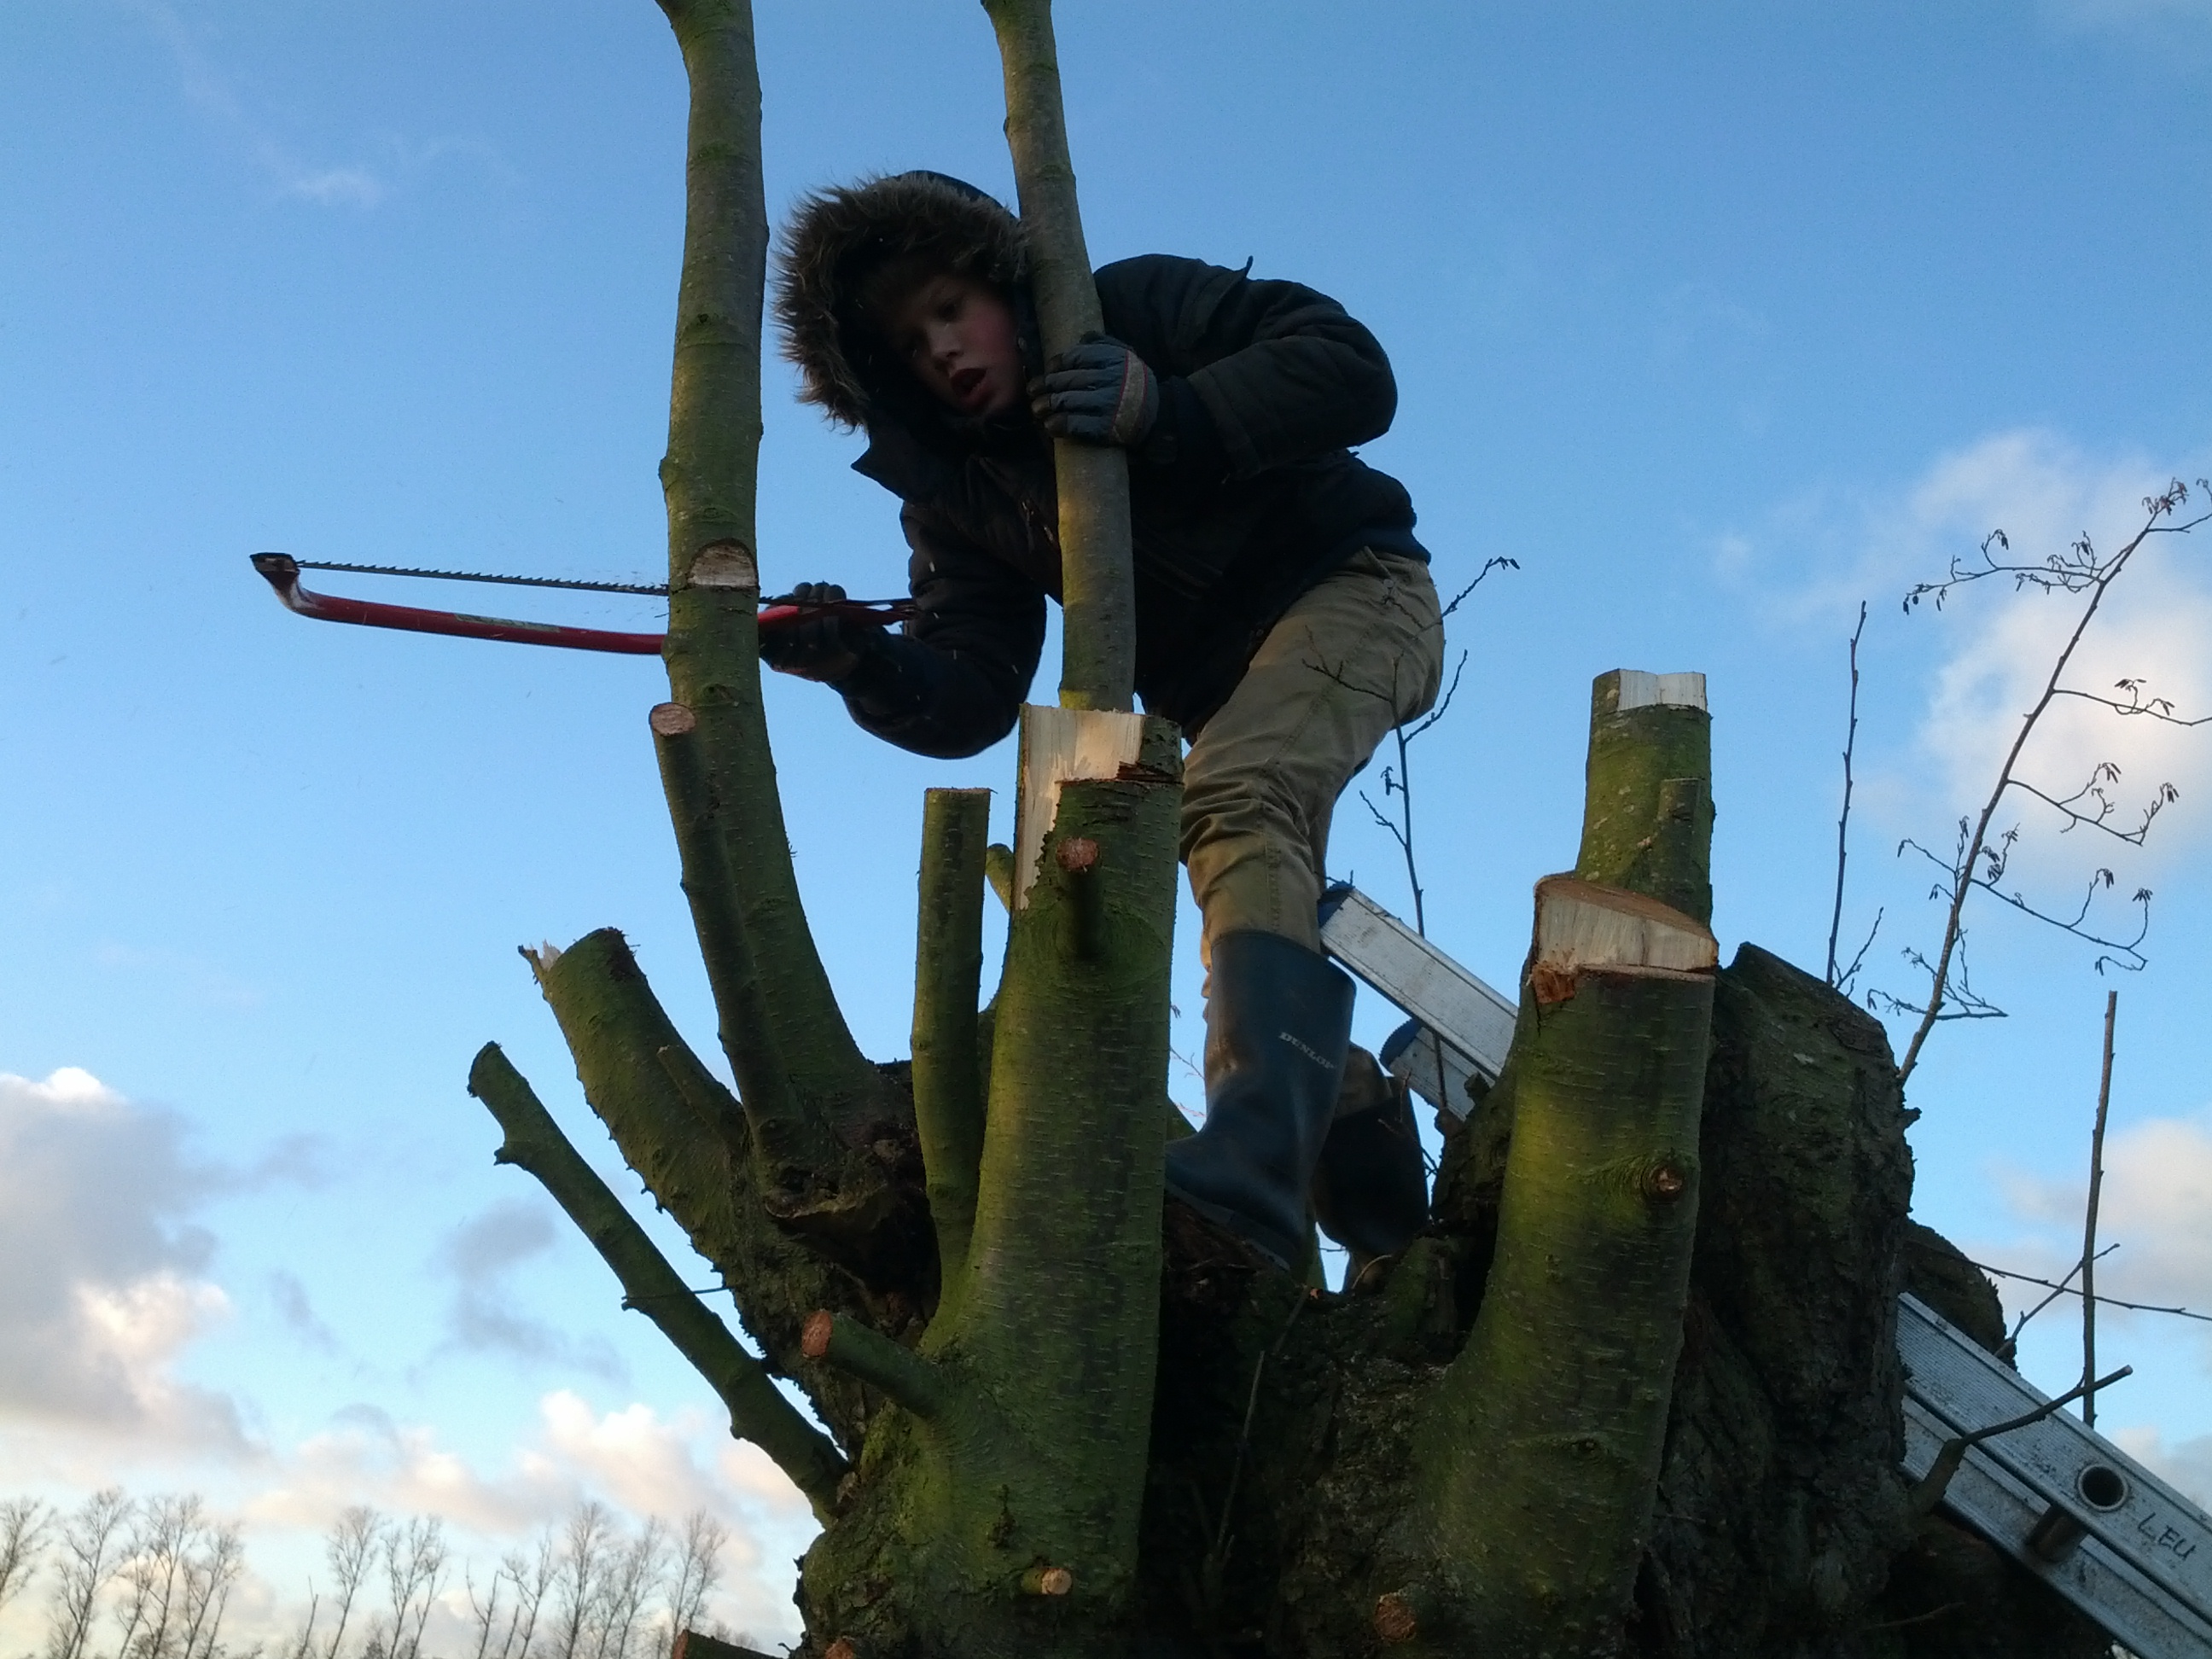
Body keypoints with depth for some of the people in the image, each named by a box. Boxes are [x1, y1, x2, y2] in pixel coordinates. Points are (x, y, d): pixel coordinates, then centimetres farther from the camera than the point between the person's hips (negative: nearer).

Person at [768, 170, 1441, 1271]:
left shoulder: (1139, 309, -13)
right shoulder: (952, 492, 0)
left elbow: (1352, 372, -23)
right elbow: (968, 700, -10)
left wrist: (1167, 410, -35)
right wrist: (864, 665, -31)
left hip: (1350, 586, -8)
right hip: (1220, 689, 8)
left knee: (1234, 801, -33)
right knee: (1260, 908, 13)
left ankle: (1251, 1161, -47)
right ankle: (1381, 1201, 32)